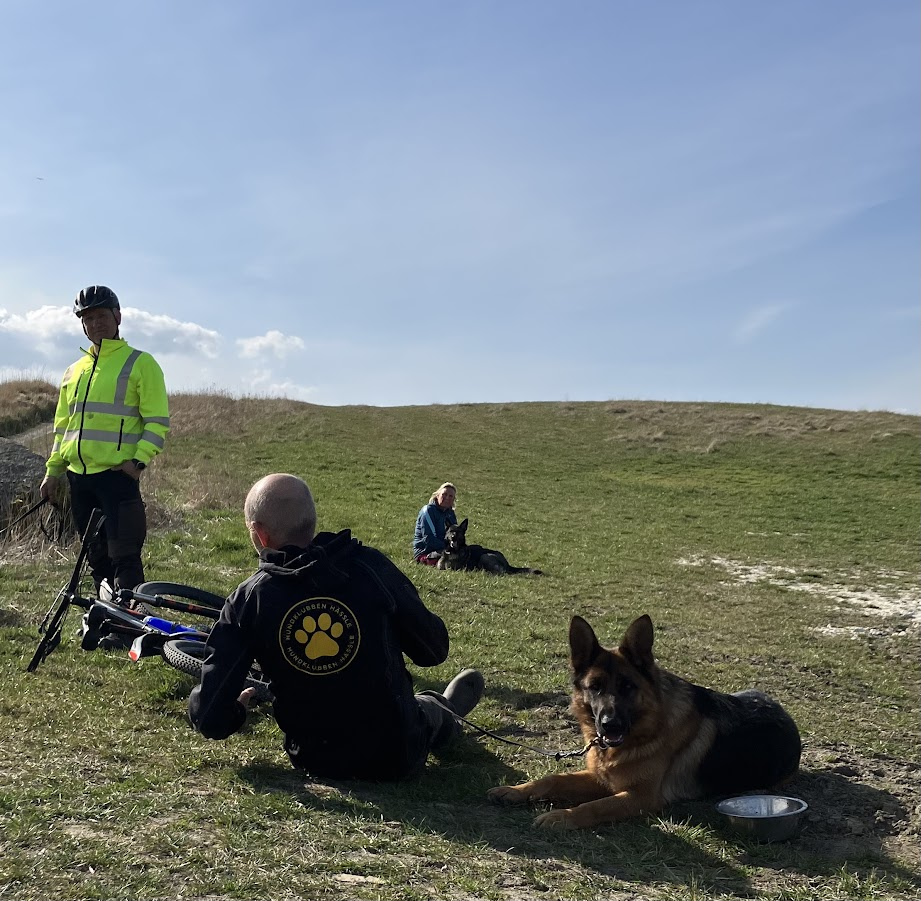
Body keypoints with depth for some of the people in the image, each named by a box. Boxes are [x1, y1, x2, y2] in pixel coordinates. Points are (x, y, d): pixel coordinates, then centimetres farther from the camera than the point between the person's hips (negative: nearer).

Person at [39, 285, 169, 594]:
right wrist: (53, 469, 15)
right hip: (79, 476, 6)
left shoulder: (140, 363, 0)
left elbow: (158, 420, -6)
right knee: (97, 557, 12)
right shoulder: (74, 370, 18)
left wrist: (139, 459, -17)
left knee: (124, 558, -9)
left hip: (118, 474, -6)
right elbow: (63, 425, 22)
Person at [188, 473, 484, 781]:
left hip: (317, 763, 2)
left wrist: (235, 707, 10)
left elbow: (211, 719, -14)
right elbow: (434, 650, -5)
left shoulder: (246, 602, -14)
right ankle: (447, 714, 67)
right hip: (399, 758, -1)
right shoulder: (369, 565, -16)